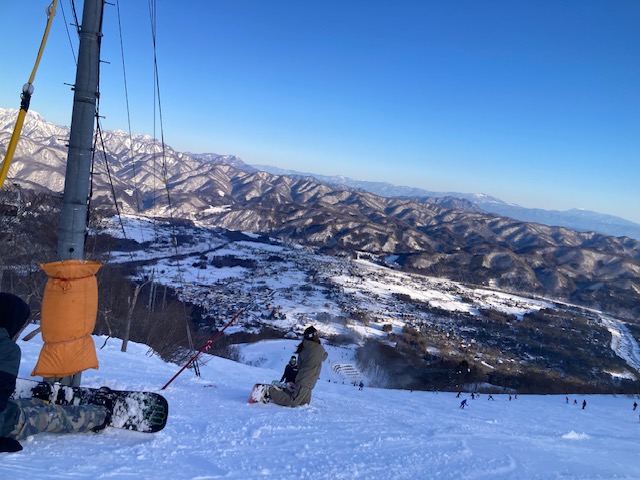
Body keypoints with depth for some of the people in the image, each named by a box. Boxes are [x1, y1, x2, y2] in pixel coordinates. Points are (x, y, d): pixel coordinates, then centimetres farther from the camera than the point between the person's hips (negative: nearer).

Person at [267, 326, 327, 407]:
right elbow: (324, 356, 10)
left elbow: (299, 366, 12)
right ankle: (271, 392, -8)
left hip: (301, 379, 9)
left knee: (305, 402, 18)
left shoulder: (303, 349, 7)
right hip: (306, 382, -9)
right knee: (292, 403, -8)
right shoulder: (319, 349, -13)